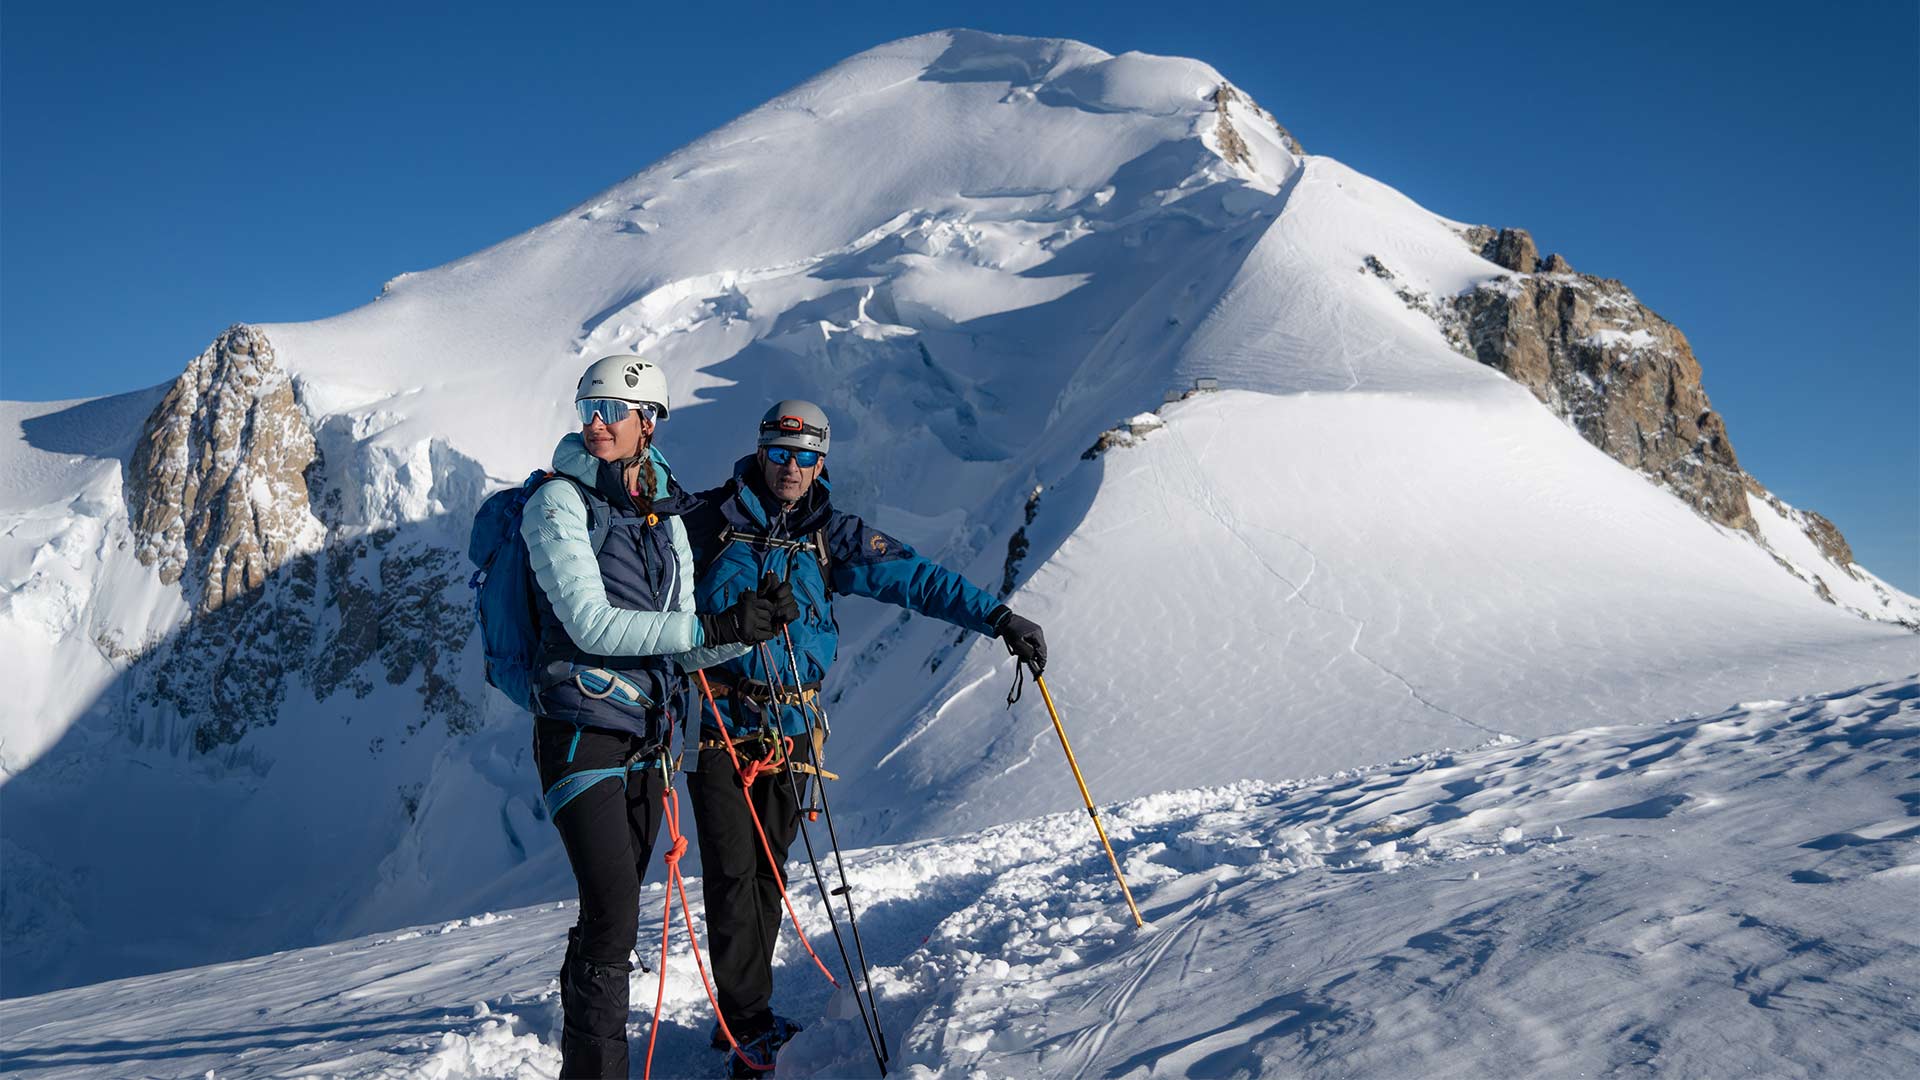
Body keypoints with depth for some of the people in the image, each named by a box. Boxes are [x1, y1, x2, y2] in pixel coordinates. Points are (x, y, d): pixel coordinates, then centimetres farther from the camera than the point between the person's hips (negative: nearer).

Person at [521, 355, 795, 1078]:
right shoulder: (559, 502, -7)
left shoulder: (667, 517, 11)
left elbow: (681, 648, 10)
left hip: (647, 737, 6)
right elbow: (592, 624, -19)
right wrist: (713, 626, -23)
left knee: (614, 912, 15)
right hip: (583, 732, -6)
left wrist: (752, 626, -8)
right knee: (612, 916, -13)